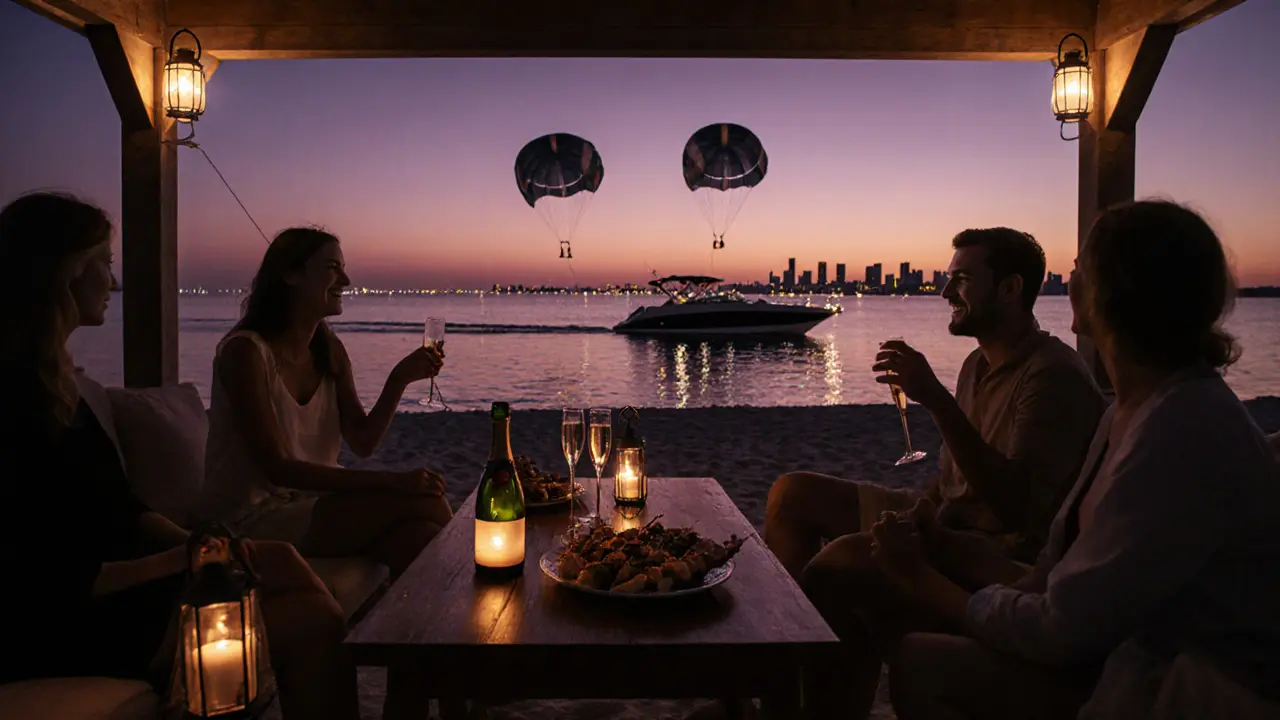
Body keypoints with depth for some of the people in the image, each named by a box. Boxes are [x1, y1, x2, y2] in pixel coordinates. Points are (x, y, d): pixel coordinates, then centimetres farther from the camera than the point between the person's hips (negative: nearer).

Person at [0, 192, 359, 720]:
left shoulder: (56, 378, 10)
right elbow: (49, 585, -20)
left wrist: (196, 545, -3)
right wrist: (174, 562, -13)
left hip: (114, 583, 10)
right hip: (73, 629, -9)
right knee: (314, 623, -16)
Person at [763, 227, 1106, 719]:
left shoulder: (1055, 376, -16)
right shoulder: (979, 364, 13)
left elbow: (1013, 505, -27)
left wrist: (935, 398, -31)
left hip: (1006, 552, -10)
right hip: (948, 522, 10)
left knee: (836, 563, -35)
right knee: (791, 494, 7)